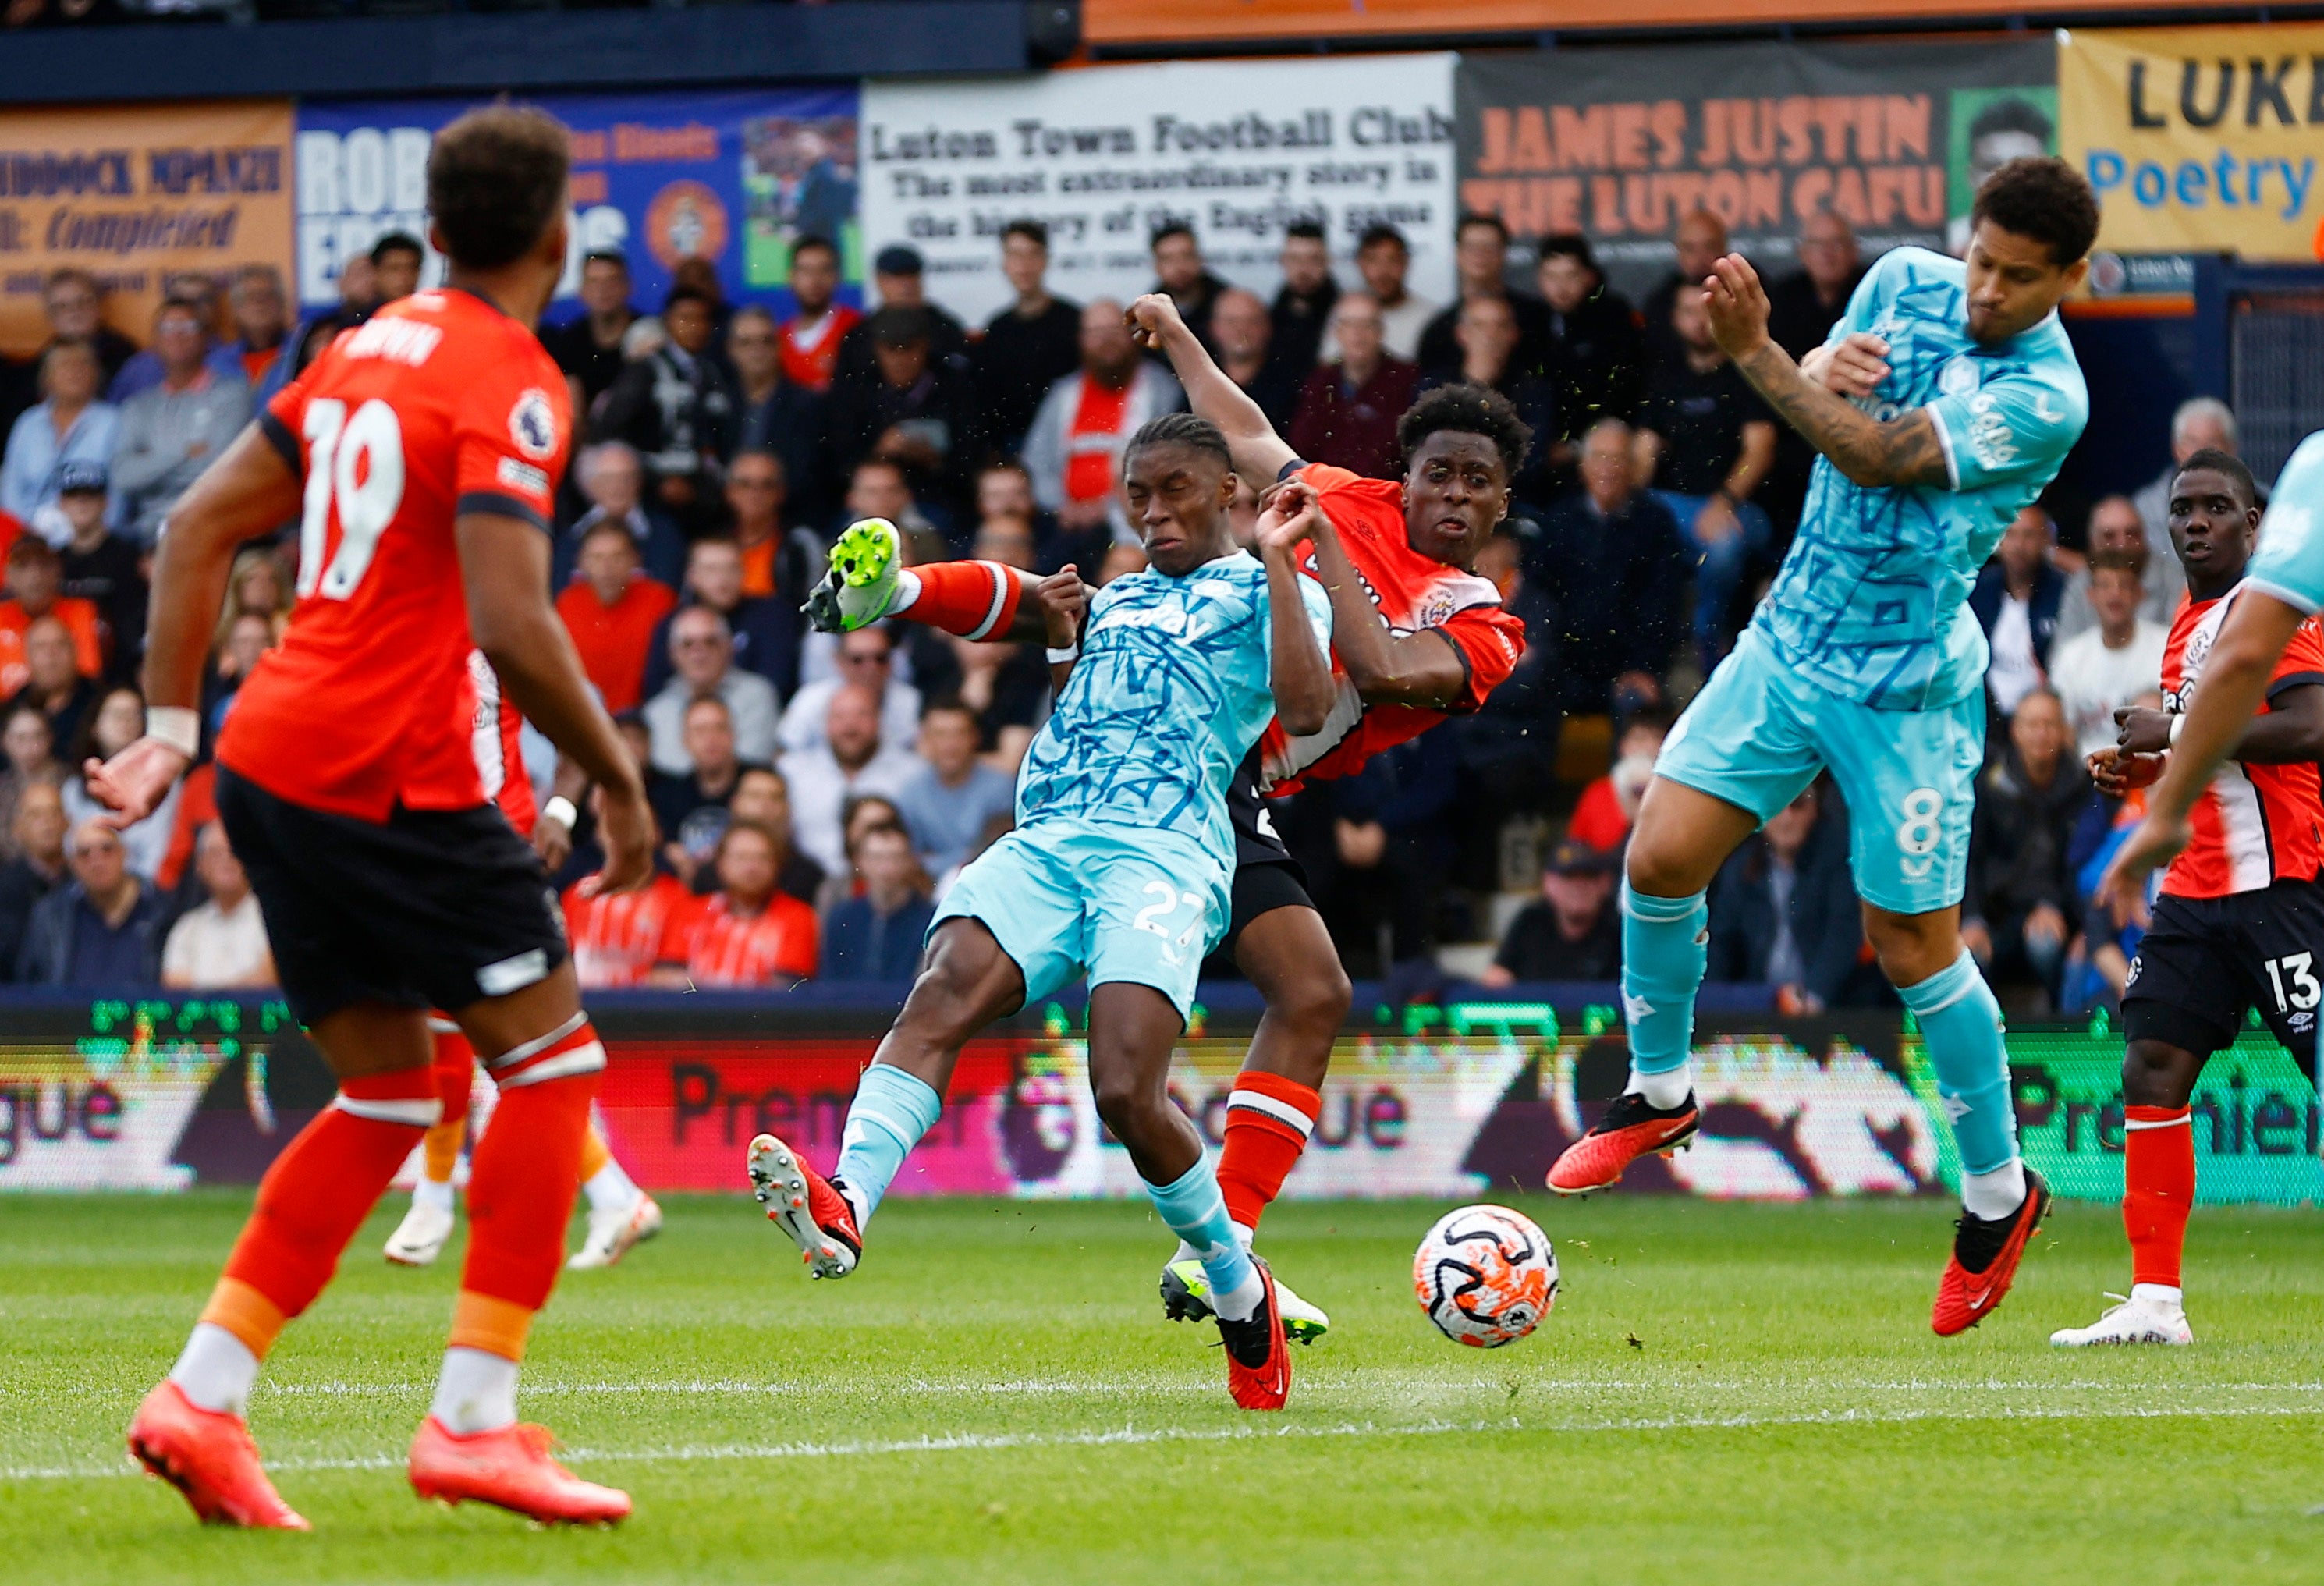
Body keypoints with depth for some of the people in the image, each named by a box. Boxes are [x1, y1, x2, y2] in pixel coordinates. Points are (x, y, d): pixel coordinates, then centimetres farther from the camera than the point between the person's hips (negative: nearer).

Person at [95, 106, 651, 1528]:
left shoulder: (371, 348, 14)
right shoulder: (509, 385, -11)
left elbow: (201, 525, 16)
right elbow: (510, 623, -21)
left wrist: (172, 724, 18)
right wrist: (617, 778, -9)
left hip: (275, 763, 8)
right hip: (390, 774, -8)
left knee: (387, 1096, 15)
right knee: (553, 1060, 1)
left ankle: (202, 1398, 8)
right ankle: (475, 1422, -4)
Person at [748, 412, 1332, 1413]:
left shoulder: (1268, 591, 15)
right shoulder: (1116, 602, 33)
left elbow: (1305, 707, -4)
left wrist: (1278, 559, -2)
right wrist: (1063, 639, 22)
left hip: (1166, 852, -5)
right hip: (1043, 840, 5)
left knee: (1127, 1092, -22)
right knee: (941, 993, -26)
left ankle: (1243, 1295, 2)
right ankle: (844, 1209, -45)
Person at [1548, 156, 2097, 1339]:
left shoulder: (2044, 396, -19)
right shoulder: (1906, 281, 1)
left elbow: (1879, 460, -23)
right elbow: (1817, 413, 13)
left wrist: (1756, 355, -27)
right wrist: (1821, 374, -11)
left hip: (1906, 687, -6)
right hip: (1790, 635, 6)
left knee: (1914, 948, 0)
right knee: (1662, 854, -6)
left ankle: (1999, 1190, 20)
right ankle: (1658, 1090, 18)